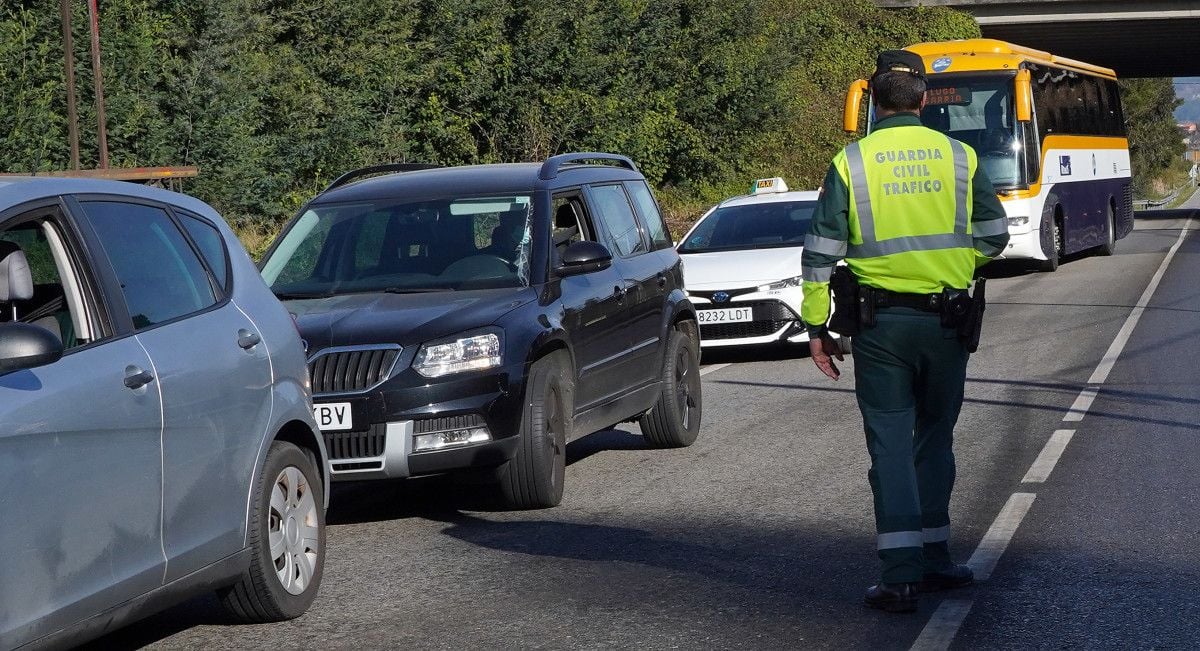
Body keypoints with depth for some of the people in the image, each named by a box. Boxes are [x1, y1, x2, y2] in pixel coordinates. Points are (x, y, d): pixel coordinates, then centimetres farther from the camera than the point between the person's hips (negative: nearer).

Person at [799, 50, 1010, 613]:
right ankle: (933, 560, 21)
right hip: (947, 322, 2)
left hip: (880, 322, -2)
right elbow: (995, 236, 8)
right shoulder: (960, 156, 0)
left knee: (891, 445, 1)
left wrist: (816, 326, 2)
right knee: (934, 440, 16)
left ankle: (901, 574, -5)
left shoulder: (850, 163, -4)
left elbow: (820, 253, -5)